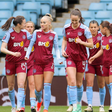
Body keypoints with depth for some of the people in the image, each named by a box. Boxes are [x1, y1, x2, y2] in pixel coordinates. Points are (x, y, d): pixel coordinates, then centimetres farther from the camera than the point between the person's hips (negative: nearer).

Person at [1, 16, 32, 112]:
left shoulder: (25, 33, 1)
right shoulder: (9, 33, -10)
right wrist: (12, 53, -30)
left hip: (21, 62, 2)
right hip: (10, 62, -2)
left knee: (21, 84, -15)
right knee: (11, 86, 8)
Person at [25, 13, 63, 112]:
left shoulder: (53, 35, 1)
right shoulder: (36, 33, 2)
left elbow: (56, 48, 6)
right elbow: (31, 44, 7)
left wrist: (59, 58, -9)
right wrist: (27, 55, -7)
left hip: (49, 63, -1)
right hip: (38, 62, 1)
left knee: (47, 86, -11)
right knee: (38, 89, 2)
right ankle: (39, 100, 35)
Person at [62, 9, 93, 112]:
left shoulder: (84, 29, -10)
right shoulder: (66, 28, 0)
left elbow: (91, 45, -8)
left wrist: (81, 42, -24)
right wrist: (63, 49, 2)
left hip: (81, 57, -1)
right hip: (70, 57, 1)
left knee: (79, 83, 9)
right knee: (72, 82, -14)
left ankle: (79, 103, 30)